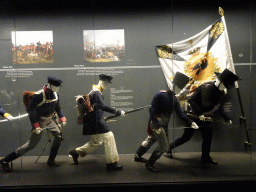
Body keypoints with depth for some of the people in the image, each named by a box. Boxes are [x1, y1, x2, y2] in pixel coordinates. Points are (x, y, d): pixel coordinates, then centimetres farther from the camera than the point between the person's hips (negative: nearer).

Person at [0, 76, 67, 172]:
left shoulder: (56, 94, 2)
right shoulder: (39, 95, -22)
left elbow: (57, 108, 17)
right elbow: (30, 110, -22)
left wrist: (62, 118, 8)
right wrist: (35, 126, -27)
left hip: (51, 119, 7)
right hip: (40, 121, -7)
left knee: (59, 136, 2)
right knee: (31, 144, -4)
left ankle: (51, 160, 19)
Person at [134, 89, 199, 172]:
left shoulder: (175, 99, 4)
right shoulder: (160, 95, -18)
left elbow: (180, 113, 5)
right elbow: (152, 109, -19)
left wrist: (190, 122, -7)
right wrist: (156, 124, -25)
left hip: (164, 124, 9)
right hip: (156, 122, -8)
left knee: (151, 139, 22)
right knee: (164, 146, -7)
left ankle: (137, 156, 41)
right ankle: (149, 164, 9)